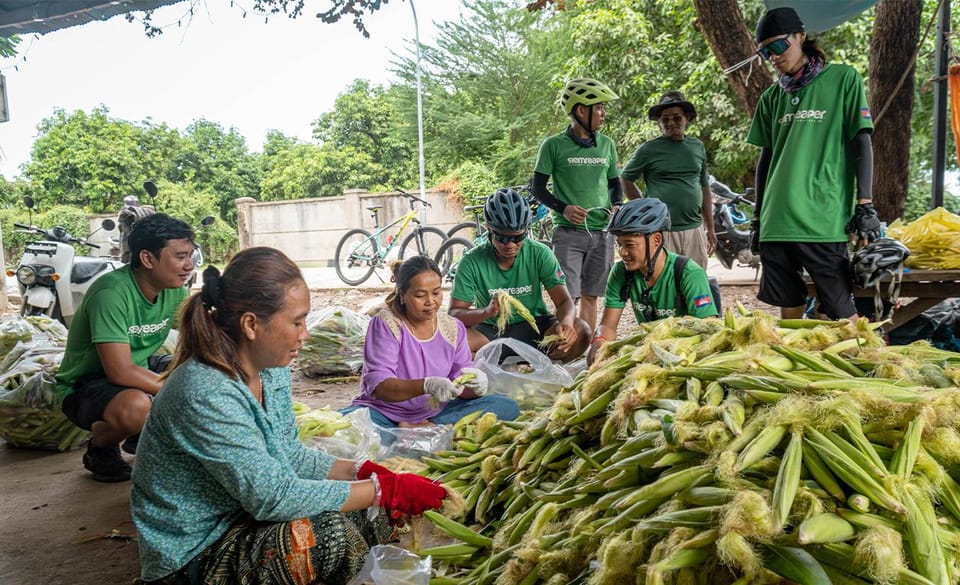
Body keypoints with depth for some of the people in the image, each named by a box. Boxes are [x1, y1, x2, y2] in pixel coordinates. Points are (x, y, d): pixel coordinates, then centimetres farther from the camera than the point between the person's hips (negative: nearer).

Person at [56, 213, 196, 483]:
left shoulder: (175, 289, -7)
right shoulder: (111, 293, -29)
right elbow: (121, 372, -34)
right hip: (84, 385, -7)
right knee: (137, 406, -38)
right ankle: (100, 449, -3)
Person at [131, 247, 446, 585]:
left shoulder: (271, 370, -3)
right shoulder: (206, 395, -30)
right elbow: (274, 497, -30)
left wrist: (363, 471, -9)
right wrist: (387, 490, -25)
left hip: (247, 517, 8)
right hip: (192, 557, -8)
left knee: (371, 515, -4)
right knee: (331, 535, -27)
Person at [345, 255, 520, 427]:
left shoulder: (453, 328, 4)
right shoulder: (386, 324, -10)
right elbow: (378, 386, -19)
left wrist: (474, 385, -24)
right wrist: (426, 385, -36)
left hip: (435, 413, 4)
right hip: (387, 413, -4)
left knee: (507, 407, -14)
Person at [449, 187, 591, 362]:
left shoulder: (540, 254, -8)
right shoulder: (473, 262, -10)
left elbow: (564, 301, -10)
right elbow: (454, 313, -13)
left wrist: (566, 321, -36)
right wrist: (487, 312, -35)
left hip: (533, 326, 1)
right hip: (490, 330, 0)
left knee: (581, 331, -26)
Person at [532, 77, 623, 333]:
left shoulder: (607, 144, 11)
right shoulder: (554, 145, -2)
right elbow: (538, 187, -1)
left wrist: (617, 206, -1)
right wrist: (563, 208, -17)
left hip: (602, 231, 4)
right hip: (568, 232, -4)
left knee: (589, 296, 10)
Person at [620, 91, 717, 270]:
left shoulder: (697, 147, 13)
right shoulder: (649, 149, -1)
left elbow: (705, 188, 18)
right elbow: (625, 180, 5)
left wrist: (710, 228, 16)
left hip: (694, 230, 5)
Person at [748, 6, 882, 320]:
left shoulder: (843, 79, 4)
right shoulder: (772, 97, 15)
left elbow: (862, 144, 2)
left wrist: (865, 206, -6)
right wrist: (758, 218, 17)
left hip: (824, 222, -4)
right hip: (776, 223, 4)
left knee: (840, 314, -2)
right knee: (789, 311, 8)